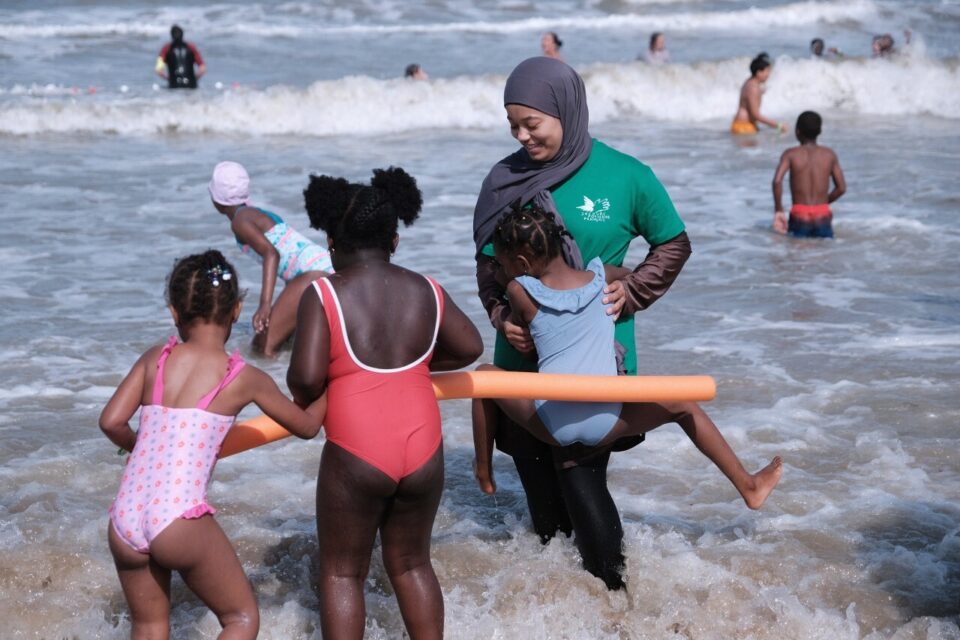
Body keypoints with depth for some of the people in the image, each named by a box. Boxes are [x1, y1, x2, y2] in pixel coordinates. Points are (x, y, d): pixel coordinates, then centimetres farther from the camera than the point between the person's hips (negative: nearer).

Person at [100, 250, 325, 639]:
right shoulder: (245, 379, 4)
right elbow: (306, 426, 18)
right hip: (179, 522, -4)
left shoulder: (155, 359, 10)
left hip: (123, 523, 4)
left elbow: (111, 422, 2)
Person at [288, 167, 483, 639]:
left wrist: (303, 402, 6)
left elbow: (305, 378, -16)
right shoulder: (425, 292, 4)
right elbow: (469, 348, 17)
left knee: (342, 571, 12)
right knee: (411, 563, 22)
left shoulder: (323, 295, -9)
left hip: (356, 455, -4)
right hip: (424, 452, 4)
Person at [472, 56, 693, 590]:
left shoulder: (626, 176, -8)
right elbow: (489, 263, 7)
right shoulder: (507, 179, -1)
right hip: (524, 352, 4)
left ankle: (610, 585, 8)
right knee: (534, 466, 12)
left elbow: (674, 245, 6)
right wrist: (502, 317, -10)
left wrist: (631, 293, -7)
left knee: (580, 474, -7)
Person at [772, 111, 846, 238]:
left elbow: (777, 181, -16)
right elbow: (841, 188, 7)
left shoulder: (791, 154, 0)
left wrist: (778, 210, -6)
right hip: (822, 216, 2)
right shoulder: (829, 154, 7)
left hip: (800, 215, -2)